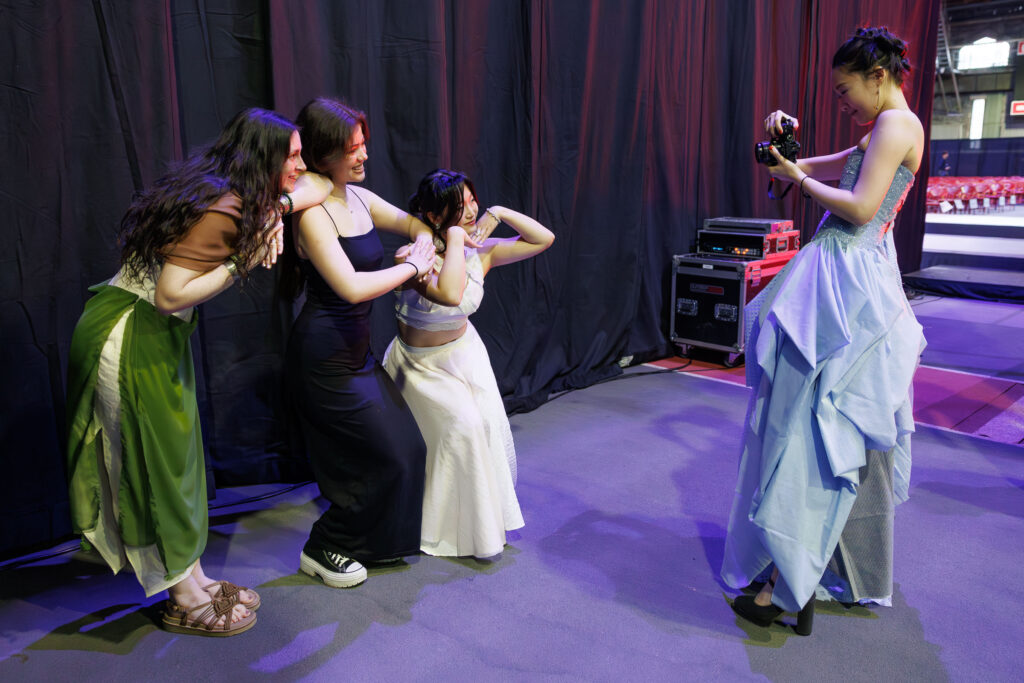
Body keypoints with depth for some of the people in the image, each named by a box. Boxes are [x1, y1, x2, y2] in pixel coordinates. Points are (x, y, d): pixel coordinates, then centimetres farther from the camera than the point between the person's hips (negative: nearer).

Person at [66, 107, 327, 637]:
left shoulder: (242, 202, 4)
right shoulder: (220, 210, -24)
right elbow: (170, 296, -26)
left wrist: (267, 222, -2)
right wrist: (241, 265, -23)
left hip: (155, 336, 10)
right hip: (129, 340, -10)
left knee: (176, 456, 14)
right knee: (158, 461, 2)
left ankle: (193, 581, 28)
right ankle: (188, 603, 18)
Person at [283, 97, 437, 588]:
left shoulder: (359, 199, 6)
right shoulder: (312, 214, -19)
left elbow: (415, 224, 20)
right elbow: (352, 287, -27)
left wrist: (423, 247, -2)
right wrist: (411, 267, -15)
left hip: (355, 349, 8)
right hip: (325, 354, -8)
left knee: (403, 445, 14)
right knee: (387, 455, 0)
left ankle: (369, 540, 35)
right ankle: (323, 549, 20)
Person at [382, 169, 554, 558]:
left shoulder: (480, 253, -11)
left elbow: (544, 239, -7)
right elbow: (450, 295, -49)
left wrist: (500, 213, -19)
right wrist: (455, 238, -37)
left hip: (464, 353, 5)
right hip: (419, 363, -5)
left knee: (490, 424, -6)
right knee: (461, 426, -18)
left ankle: (487, 520, 20)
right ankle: (453, 529, 4)